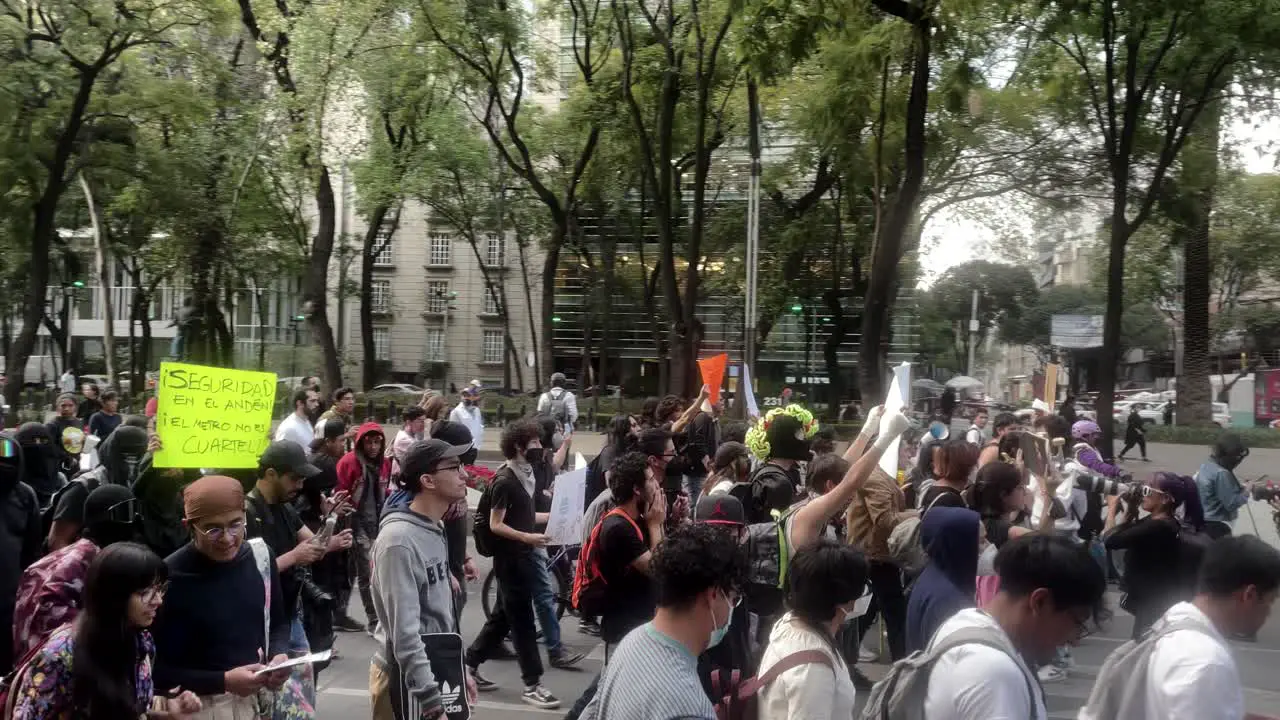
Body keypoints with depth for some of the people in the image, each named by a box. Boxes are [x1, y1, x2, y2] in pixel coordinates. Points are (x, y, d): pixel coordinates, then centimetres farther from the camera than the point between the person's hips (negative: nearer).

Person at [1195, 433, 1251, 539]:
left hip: (1204, 523, 10)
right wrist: (1245, 491, -6)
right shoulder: (1221, 473, -22)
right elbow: (1231, 503, -21)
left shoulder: (1206, 466, 6)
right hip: (1217, 526, -10)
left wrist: (1240, 489, 7)